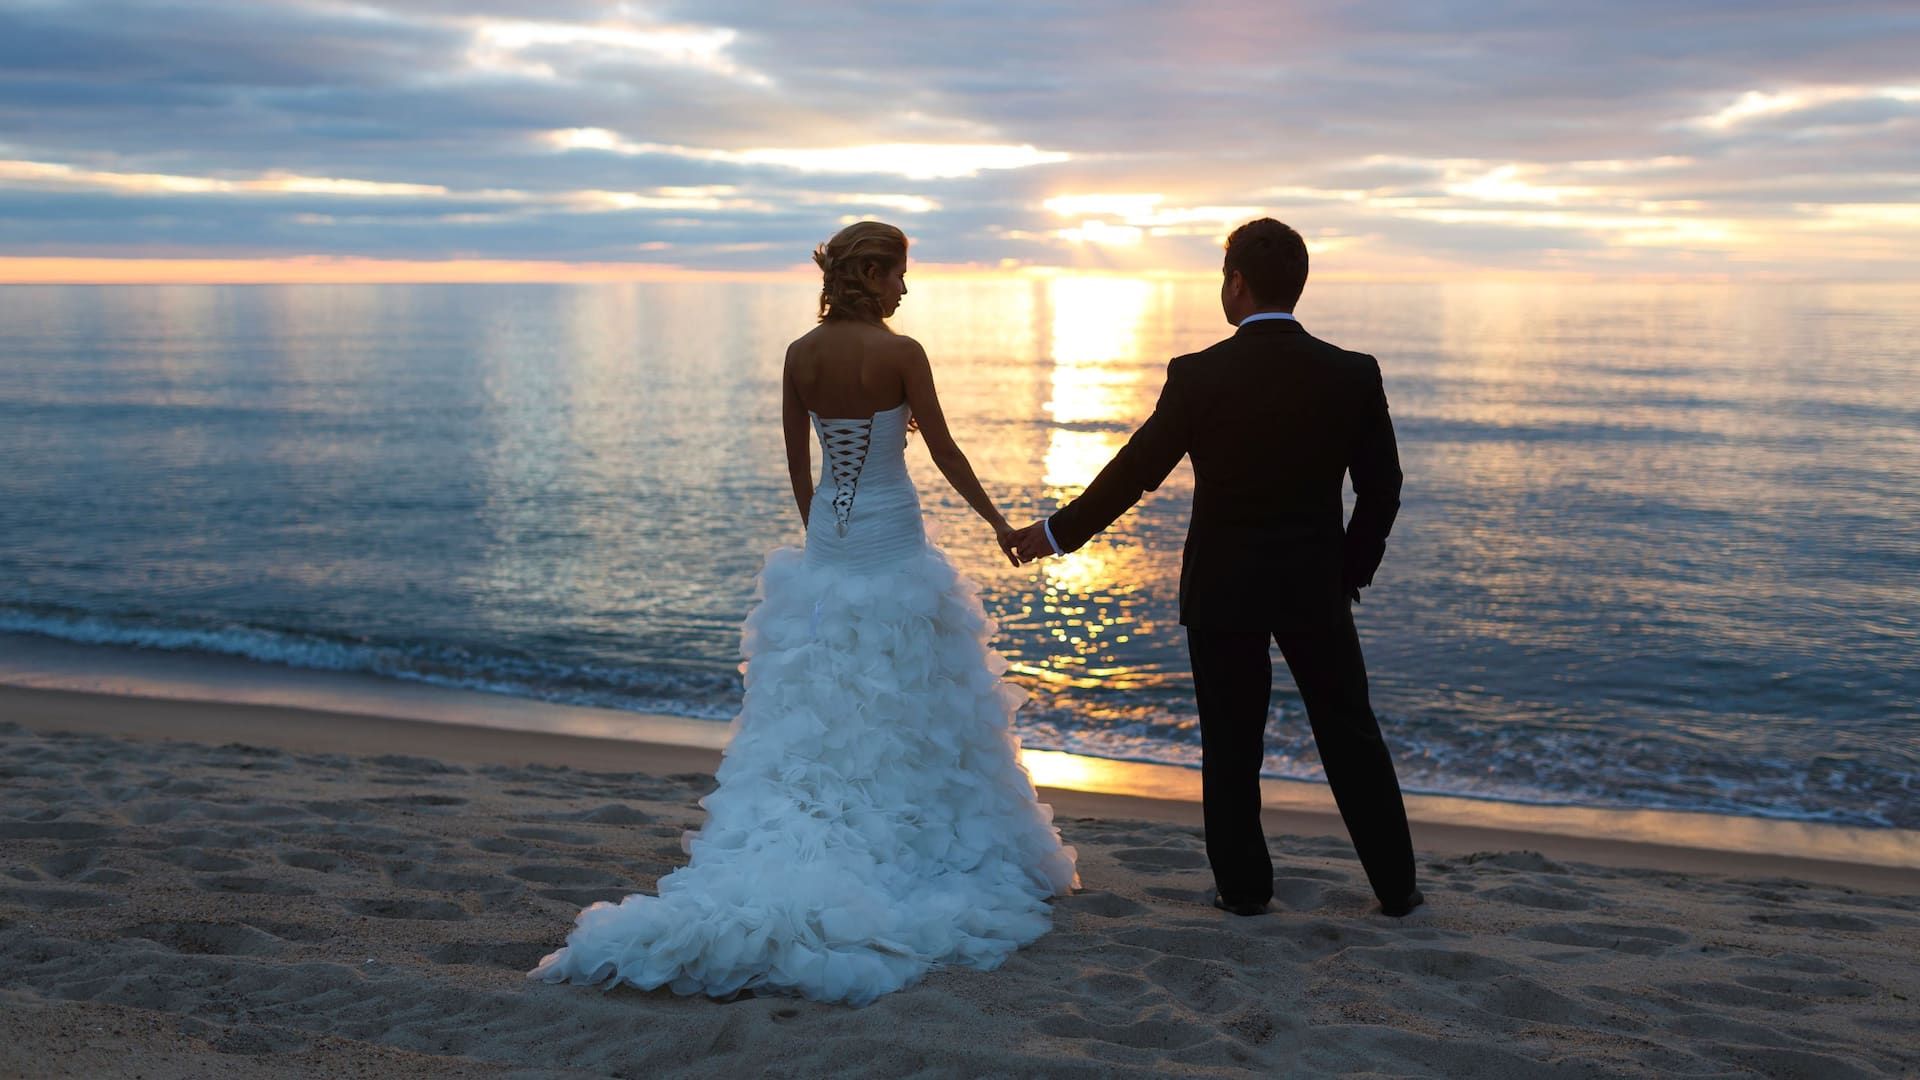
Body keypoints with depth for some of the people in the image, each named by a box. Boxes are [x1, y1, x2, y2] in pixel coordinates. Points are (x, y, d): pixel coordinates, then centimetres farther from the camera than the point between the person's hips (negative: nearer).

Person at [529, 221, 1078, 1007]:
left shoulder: (800, 355, 2)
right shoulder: (900, 353, -13)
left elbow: (797, 463, 8)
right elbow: (945, 454, -9)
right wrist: (998, 523, 5)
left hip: (823, 544, 5)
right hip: (892, 544, -4)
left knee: (813, 711, 11)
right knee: (909, 708, 8)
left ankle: (809, 851, 9)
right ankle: (916, 847, 17)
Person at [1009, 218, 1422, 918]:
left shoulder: (1197, 376, -12)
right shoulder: (1353, 375, -5)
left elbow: (1133, 473, -6)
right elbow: (1383, 487, 1)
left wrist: (1056, 533, 7)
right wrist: (1353, 567, 16)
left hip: (1223, 588, -2)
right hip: (1316, 585, 2)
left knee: (1231, 743, 11)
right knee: (1350, 733, 13)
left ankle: (1244, 885, 20)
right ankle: (1395, 885, 22)